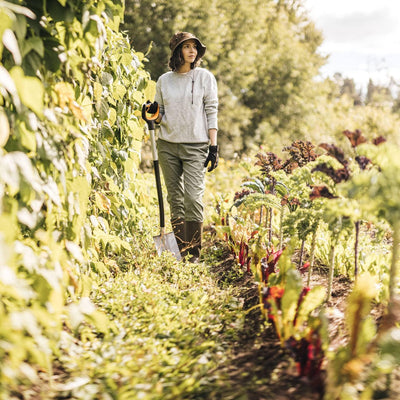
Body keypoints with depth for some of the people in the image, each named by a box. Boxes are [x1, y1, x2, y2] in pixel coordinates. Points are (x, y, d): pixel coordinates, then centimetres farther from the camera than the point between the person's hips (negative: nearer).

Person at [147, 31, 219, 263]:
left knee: (193, 197, -10)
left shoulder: (205, 77, 5)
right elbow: (161, 117, 16)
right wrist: (154, 115, -7)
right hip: (168, 146, 3)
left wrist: (214, 146, -5)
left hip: (196, 146, -3)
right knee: (175, 199, 5)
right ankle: (180, 251, 13)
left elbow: (212, 113, 2)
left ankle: (194, 253, -3)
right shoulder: (164, 80, 11)